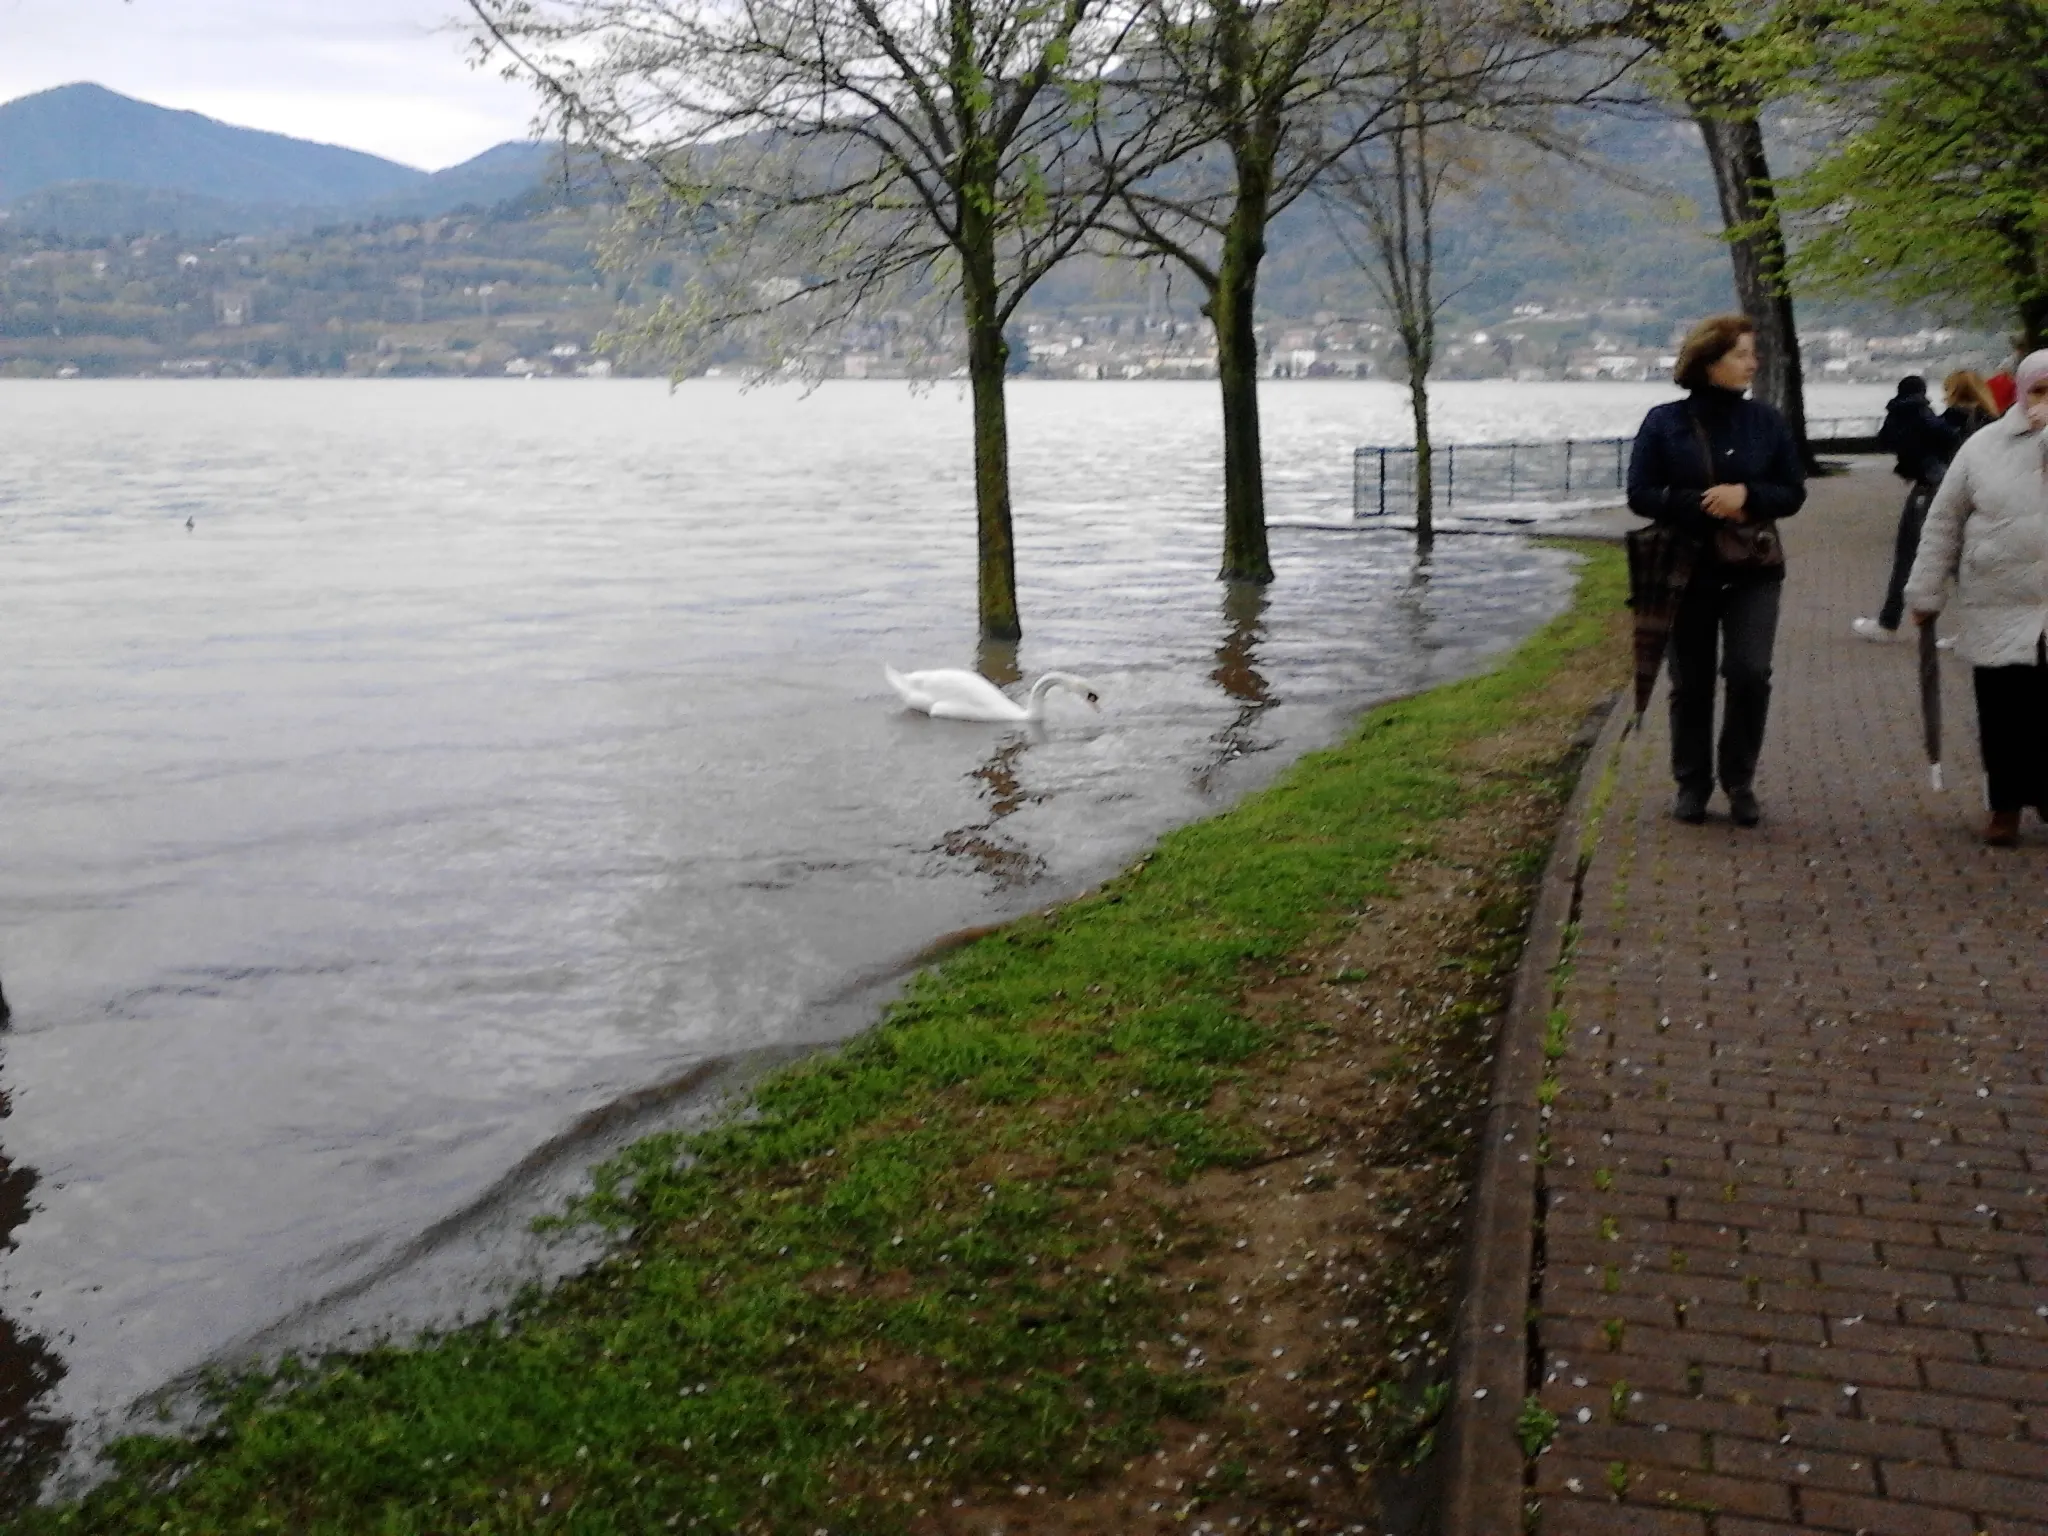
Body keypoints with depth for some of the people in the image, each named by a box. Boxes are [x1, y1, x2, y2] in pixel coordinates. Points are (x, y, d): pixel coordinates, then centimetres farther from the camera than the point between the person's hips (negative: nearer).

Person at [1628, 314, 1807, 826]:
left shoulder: (1765, 421, 3)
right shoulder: (1664, 423, -2)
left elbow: (1793, 492, 5)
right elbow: (1640, 494, -5)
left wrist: (1746, 495, -15)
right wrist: (1700, 505, -18)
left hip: (1753, 571, 1)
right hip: (1688, 570, -1)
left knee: (1750, 673, -11)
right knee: (1691, 682, 7)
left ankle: (1740, 781, 7)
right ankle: (1692, 784, 20)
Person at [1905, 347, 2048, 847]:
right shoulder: (1985, 445, 2)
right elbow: (1944, 523, 5)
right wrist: (1926, 592, 3)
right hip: (1997, 613, 0)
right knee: (2003, 717, 7)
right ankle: (2007, 804, 21)